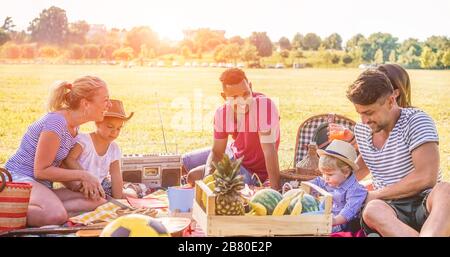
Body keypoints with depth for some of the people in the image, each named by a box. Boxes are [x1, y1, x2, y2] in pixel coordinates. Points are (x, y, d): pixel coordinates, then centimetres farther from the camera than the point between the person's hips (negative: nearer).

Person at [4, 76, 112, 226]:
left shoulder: (74, 125, 10)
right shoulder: (56, 123, -19)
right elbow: (41, 171, -17)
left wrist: (83, 181, -5)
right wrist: (82, 175, -13)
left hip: (43, 185, 9)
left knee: (98, 202, -12)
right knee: (57, 215, -38)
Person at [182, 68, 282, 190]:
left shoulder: (264, 105, -32)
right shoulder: (222, 113, -12)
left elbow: (269, 149, -37)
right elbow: (217, 152, -5)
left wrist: (276, 190, -39)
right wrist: (209, 170, -28)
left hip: (252, 172, -7)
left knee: (194, 176, -14)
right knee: (185, 161, 17)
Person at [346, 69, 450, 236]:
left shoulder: (416, 121, -6)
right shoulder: (361, 130, 13)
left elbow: (426, 177, -17)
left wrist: (375, 195, -10)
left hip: (425, 205, -3)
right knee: (372, 211, -36)